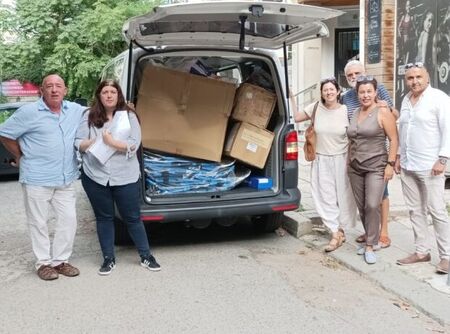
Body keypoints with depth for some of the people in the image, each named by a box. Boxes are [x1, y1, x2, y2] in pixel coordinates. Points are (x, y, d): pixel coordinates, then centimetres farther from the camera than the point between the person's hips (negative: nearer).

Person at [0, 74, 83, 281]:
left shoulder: (76, 110, 4)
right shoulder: (29, 112, -10)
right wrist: (20, 156, 1)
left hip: (66, 179, 5)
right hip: (36, 179, -4)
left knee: (68, 219, 6)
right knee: (38, 222, 4)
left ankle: (60, 260, 20)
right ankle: (43, 262, 18)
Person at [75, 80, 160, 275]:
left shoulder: (128, 116, -1)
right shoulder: (89, 116, 3)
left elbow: (134, 145, -9)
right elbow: (78, 143, 0)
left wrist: (111, 142, -18)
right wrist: (93, 142, -16)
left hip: (125, 178, -1)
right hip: (95, 177, 2)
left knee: (132, 218, 7)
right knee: (104, 218, 12)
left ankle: (146, 256, 22)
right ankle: (108, 259, 25)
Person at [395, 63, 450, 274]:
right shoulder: (406, 100, 14)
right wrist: (398, 156, 17)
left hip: (429, 166, -7)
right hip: (407, 165, 7)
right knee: (415, 210, 10)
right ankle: (421, 251, 20)